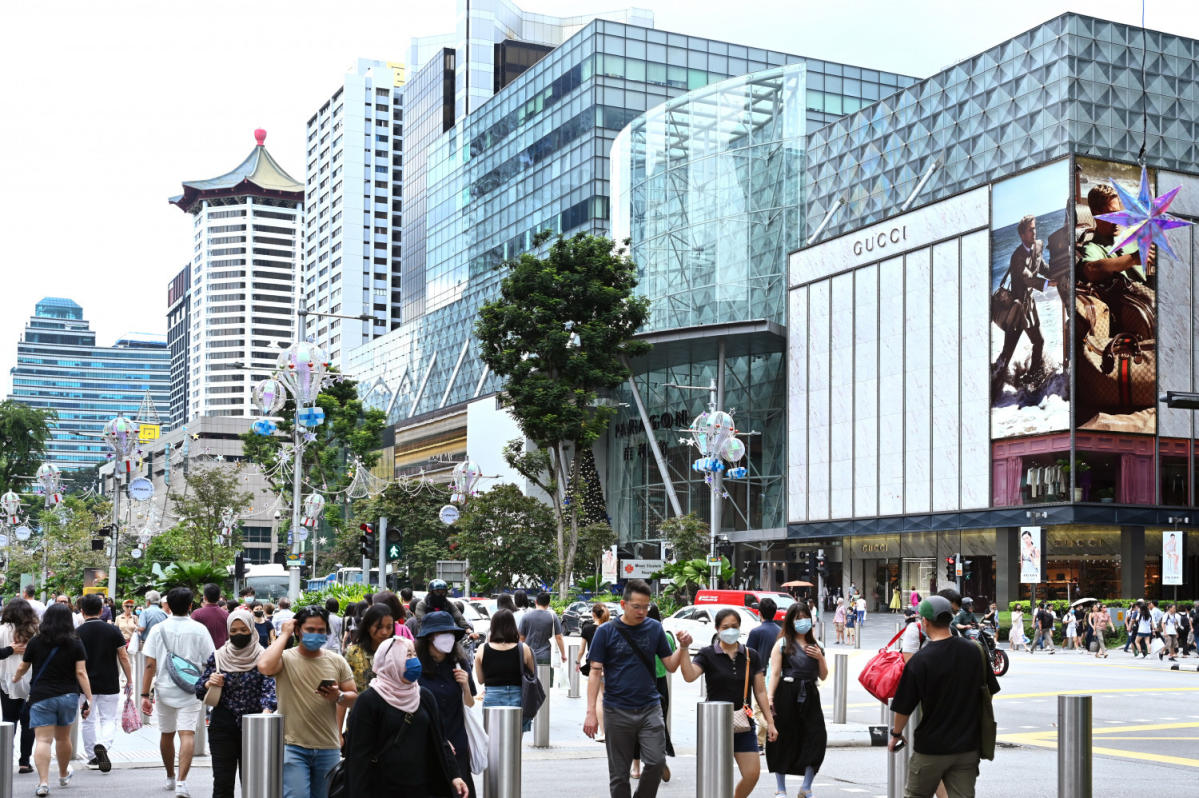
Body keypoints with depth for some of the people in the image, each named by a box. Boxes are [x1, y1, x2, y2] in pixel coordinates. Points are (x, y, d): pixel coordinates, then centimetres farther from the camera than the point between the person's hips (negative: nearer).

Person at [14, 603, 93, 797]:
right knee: (63, 737, 18)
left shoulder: (36, 642, -1)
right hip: (68, 696, 2)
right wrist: (89, 698, -5)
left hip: (41, 696, -2)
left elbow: (22, 668, 12)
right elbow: (81, 673, -6)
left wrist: (16, 678, 34)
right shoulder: (75, 644, -1)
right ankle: (64, 776, 36)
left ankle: (43, 782, -18)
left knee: (43, 739, -5)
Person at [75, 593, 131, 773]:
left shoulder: (77, 633, -6)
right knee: (109, 718, 7)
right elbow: (123, 657, -2)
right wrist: (129, 679, 6)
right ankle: (103, 745, -20)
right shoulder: (113, 630, -4)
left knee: (89, 721, 14)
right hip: (110, 684, 0)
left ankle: (92, 756, 20)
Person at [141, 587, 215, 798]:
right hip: (190, 691, -2)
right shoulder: (199, 629, -5)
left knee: (166, 734, 18)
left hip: (165, 691, 2)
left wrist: (145, 694, -1)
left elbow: (150, 665, -4)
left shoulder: (158, 629, -1)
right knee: (187, 734, -8)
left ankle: (170, 778, 34)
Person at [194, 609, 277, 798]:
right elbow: (199, 691, 11)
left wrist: (267, 709, -32)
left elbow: (269, 688, -13)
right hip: (222, 727, 1)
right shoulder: (218, 657, 6)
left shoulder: (263, 658, -1)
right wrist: (209, 683, -12)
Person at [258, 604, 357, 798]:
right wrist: (284, 635, -13)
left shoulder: (336, 661, 8)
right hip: (293, 747, -4)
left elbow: (354, 698, 11)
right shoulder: (286, 658, -2)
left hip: (328, 748, 4)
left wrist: (339, 697, -13)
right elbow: (264, 666, -25)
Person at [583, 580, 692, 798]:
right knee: (619, 774, 5)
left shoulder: (655, 628, 5)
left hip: (650, 708, 2)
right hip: (617, 712, -2)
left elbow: (670, 666, 9)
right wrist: (591, 712, -9)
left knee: (656, 762, -10)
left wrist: (683, 647, -11)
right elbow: (595, 673, -3)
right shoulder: (606, 632, -2)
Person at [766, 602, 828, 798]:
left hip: (809, 696, 4)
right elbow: (775, 673, -4)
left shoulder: (815, 646, 18)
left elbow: (823, 676, 18)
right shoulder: (782, 644, 4)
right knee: (783, 740, 2)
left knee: (816, 737, -7)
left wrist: (820, 658, 0)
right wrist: (769, 696, -16)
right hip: (786, 696, -4)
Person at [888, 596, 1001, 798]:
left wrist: (896, 734, 8)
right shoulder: (975, 651, -3)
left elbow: (904, 707, -10)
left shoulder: (919, 660, -16)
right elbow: (990, 692, 10)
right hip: (968, 747, 4)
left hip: (931, 747, -3)